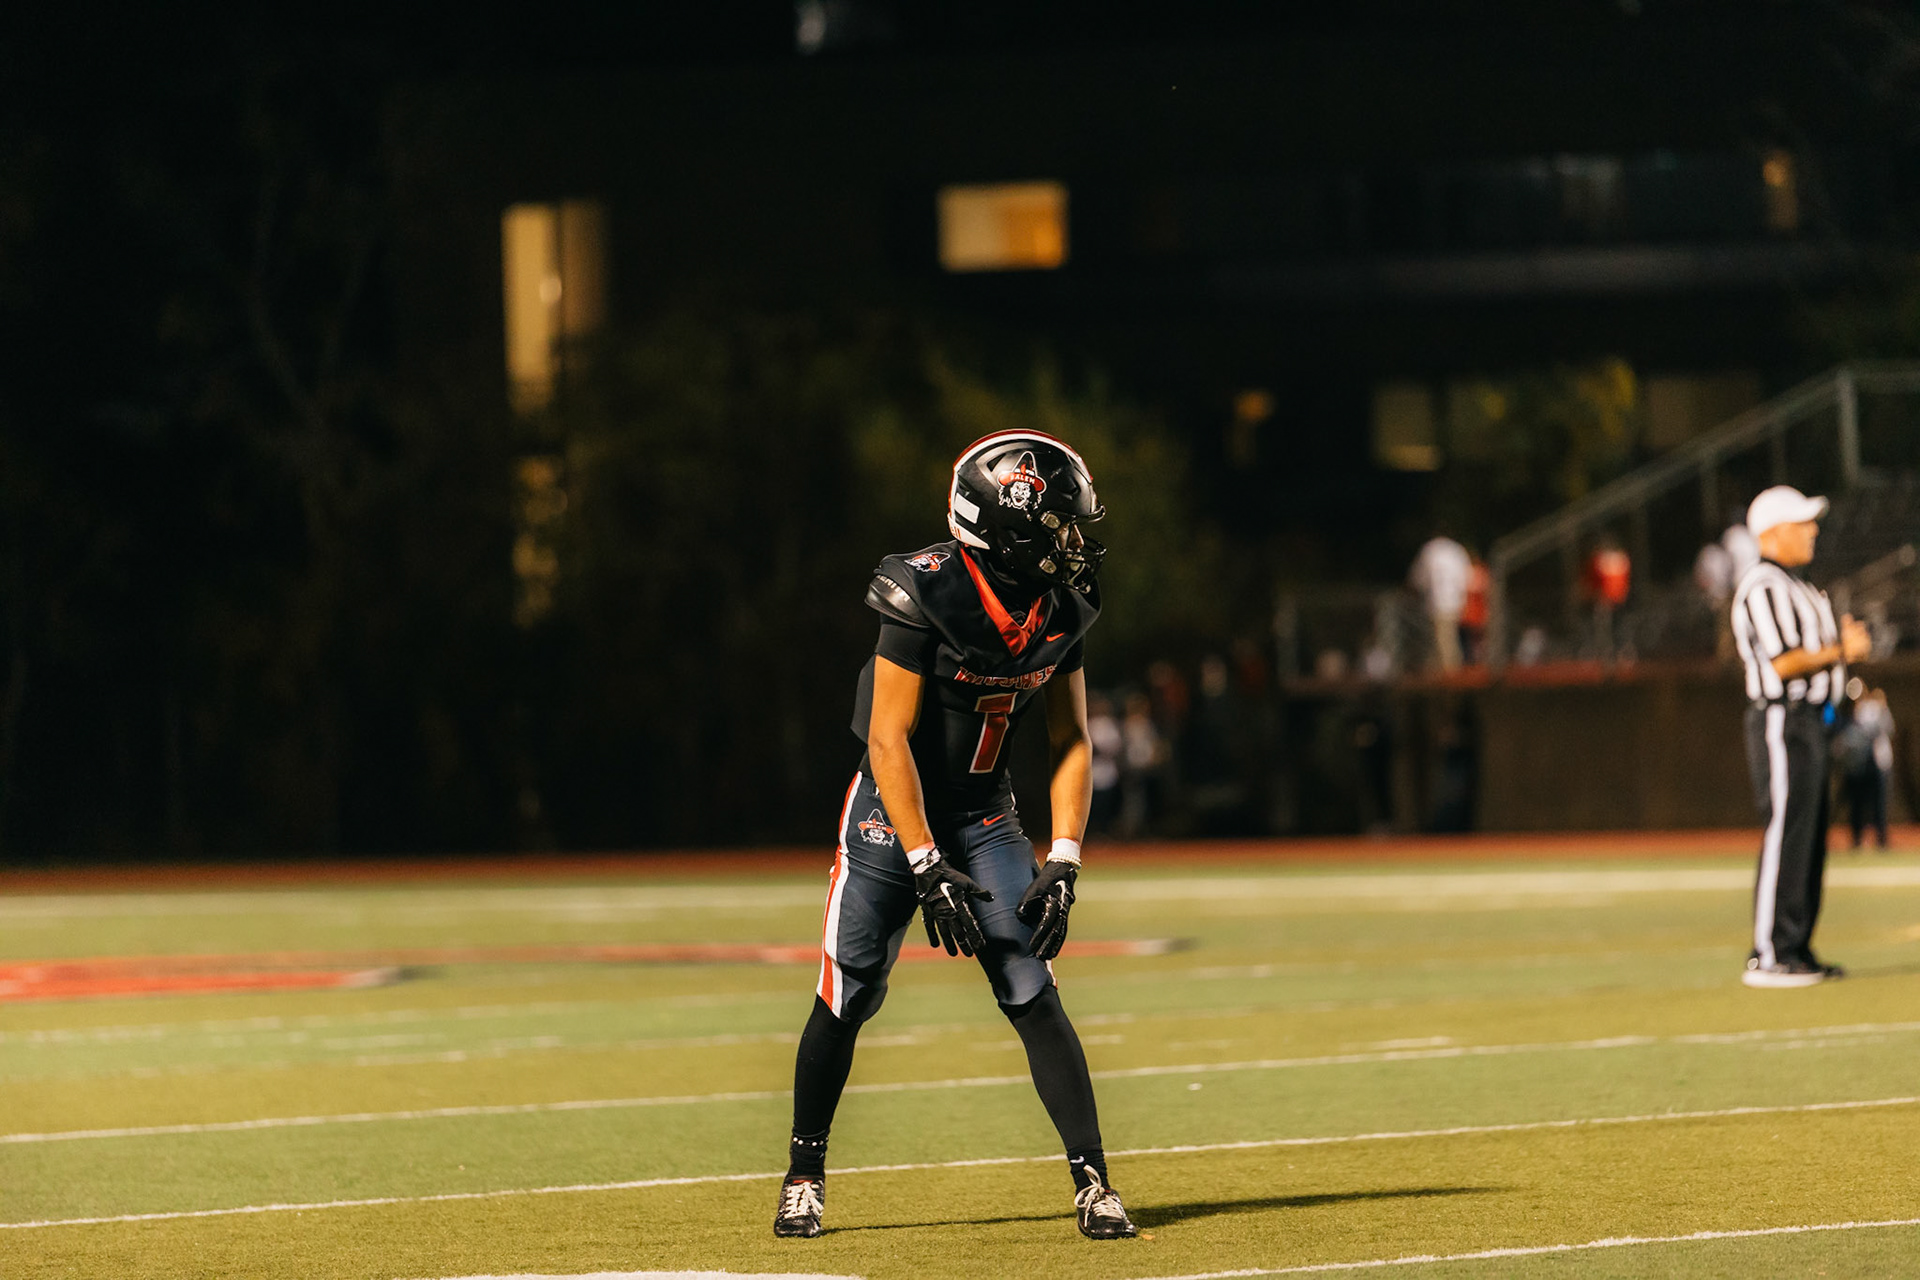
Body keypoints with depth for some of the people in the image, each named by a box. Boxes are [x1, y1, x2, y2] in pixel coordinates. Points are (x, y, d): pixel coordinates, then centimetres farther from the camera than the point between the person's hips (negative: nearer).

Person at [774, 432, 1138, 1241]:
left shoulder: (1064, 608, -7)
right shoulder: (926, 596, -24)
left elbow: (1072, 741, 2)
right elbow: (890, 739, -23)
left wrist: (1063, 863, -8)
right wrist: (927, 868, -26)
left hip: (985, 814, 4)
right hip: (894, 810, -4)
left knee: (1034, 998, -8)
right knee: (846, 1001, 1)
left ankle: (1093, 1184, -6)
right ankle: (804, 1176, 19)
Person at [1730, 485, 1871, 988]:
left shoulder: (1795, 587, 21)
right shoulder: (1763, 587, -12)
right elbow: (1781, 663, -20)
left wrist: (1844, 642, 3)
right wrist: (1841, 652, -13)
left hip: (1808, 722, 10)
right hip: (1782, 723, -10)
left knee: (1810, 839, 10)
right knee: (1786, 838, -12)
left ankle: (1796, 952, 14)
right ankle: (1767, 958, -12)